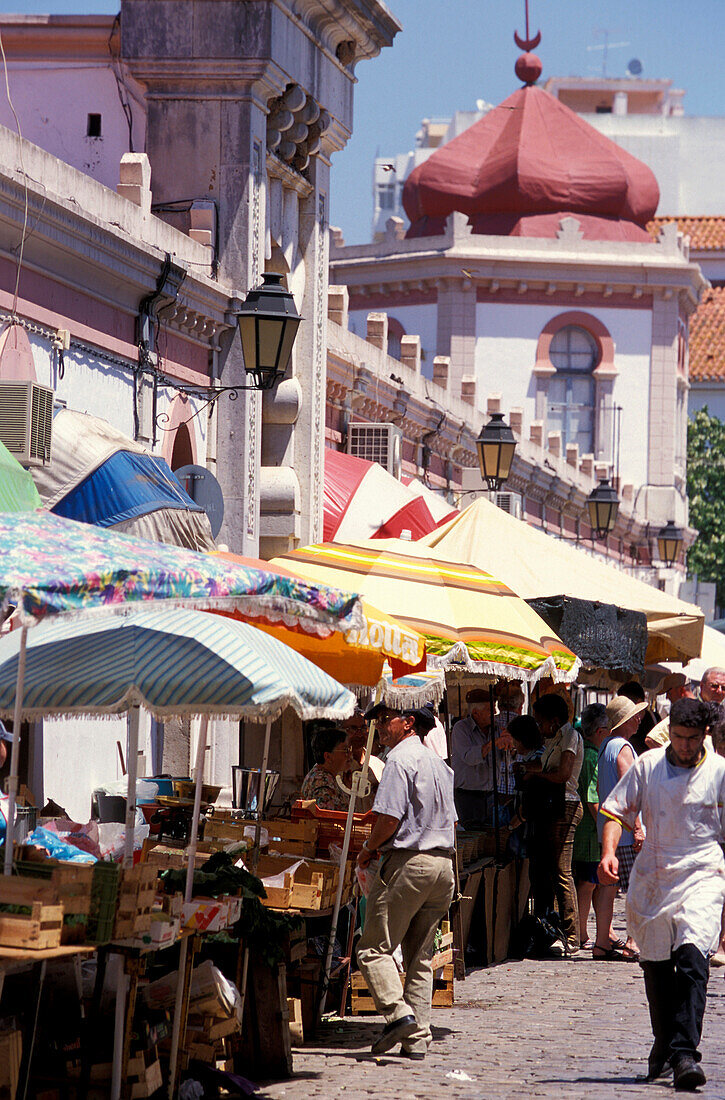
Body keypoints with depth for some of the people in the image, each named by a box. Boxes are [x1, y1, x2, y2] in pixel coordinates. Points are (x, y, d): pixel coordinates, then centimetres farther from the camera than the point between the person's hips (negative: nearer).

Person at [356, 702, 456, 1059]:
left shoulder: (400, 759, -9)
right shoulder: (438, 762, 18)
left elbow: (390, 818, -17)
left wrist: (368, 850, 0)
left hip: (408, 861, -8)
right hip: (444, 862, 8)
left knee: (374, 948, -4)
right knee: (420, 956, 10)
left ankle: (398, 1012, -20)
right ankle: (417, 1038, 5)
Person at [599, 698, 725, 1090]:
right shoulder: (648, 765, 3)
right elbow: (617, 811, 5)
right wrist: (609, 852, -12)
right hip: (653, 877, 3)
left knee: (692, 958, -21)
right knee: (655, 965, 12)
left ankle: (684, 1052, -26)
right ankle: (663, 1044, 32)